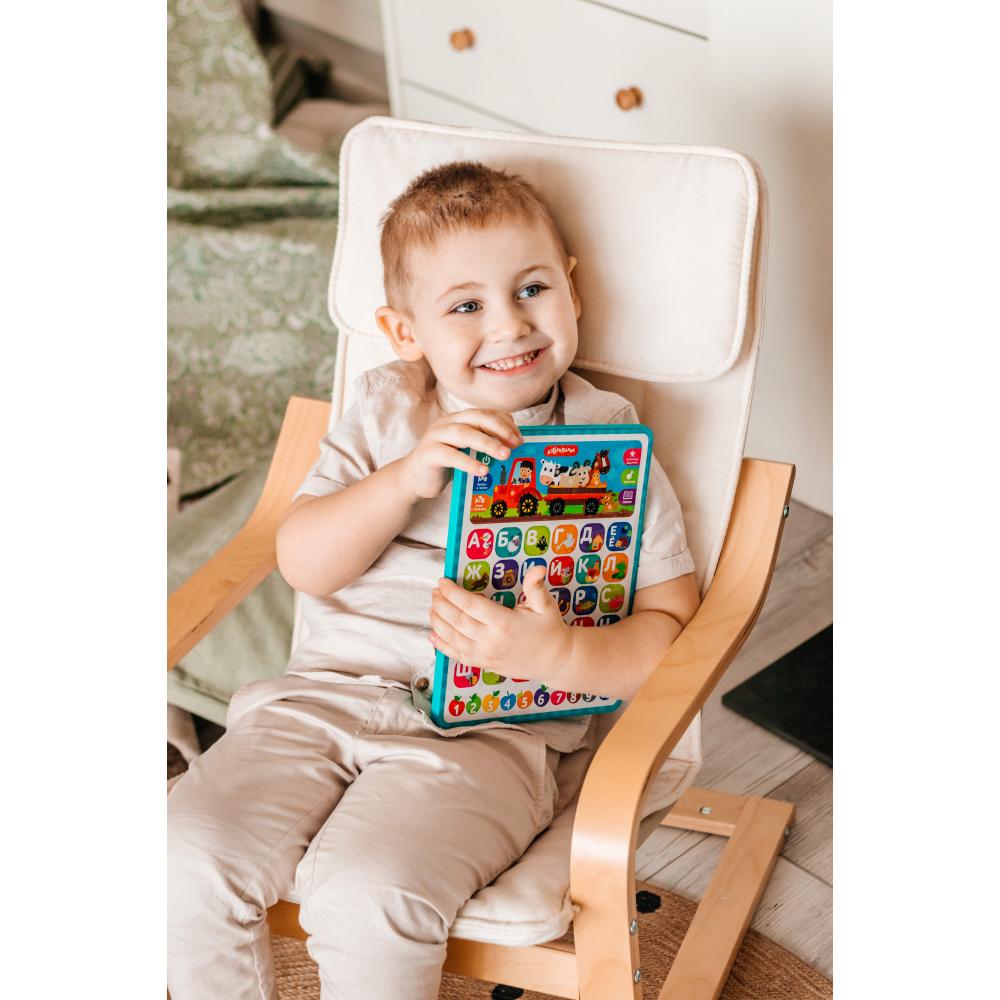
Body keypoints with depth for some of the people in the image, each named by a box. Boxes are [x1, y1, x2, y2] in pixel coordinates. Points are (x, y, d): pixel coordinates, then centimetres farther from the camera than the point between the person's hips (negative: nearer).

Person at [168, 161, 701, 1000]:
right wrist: (408, 476, -16)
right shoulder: (383, 413, 10)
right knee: (189, 856, -16)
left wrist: (558, 655, -23)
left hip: (490, 729, -3)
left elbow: (673, 627, -3)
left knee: (364, 893, -28)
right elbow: (303, 563, 1)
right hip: (328, 691, 4)